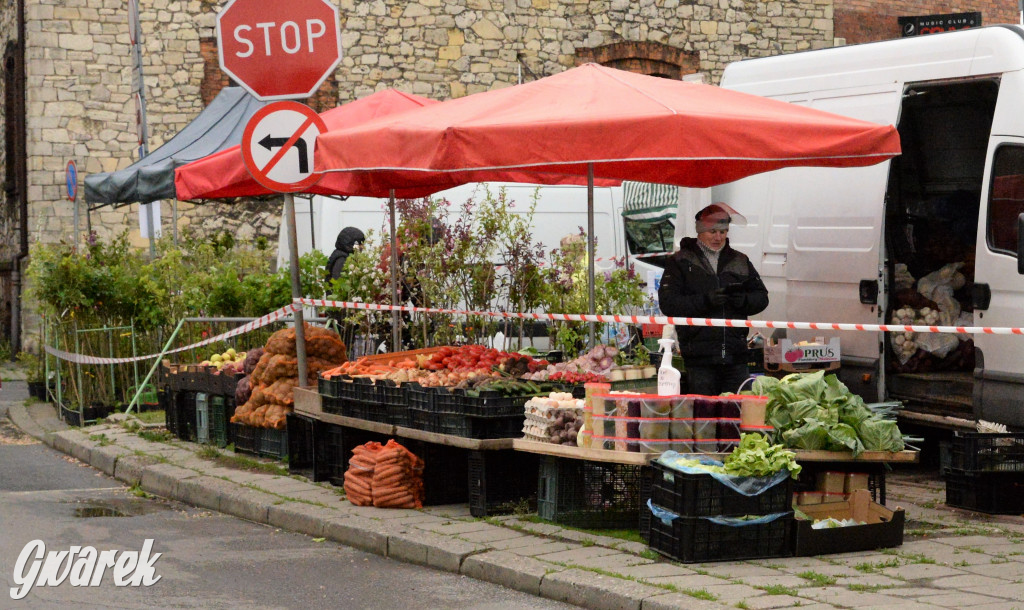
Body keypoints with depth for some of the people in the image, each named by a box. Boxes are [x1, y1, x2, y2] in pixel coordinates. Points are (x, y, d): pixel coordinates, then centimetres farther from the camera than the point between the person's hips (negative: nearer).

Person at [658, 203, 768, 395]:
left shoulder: (740, 261, 16)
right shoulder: (680, 262, 4)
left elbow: (761, 298, 16)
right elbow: (667, 303, -8)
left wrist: (744, 300, -7)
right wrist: (705, 300, -20)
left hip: (736, 357, 3)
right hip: (699, 358, -3)